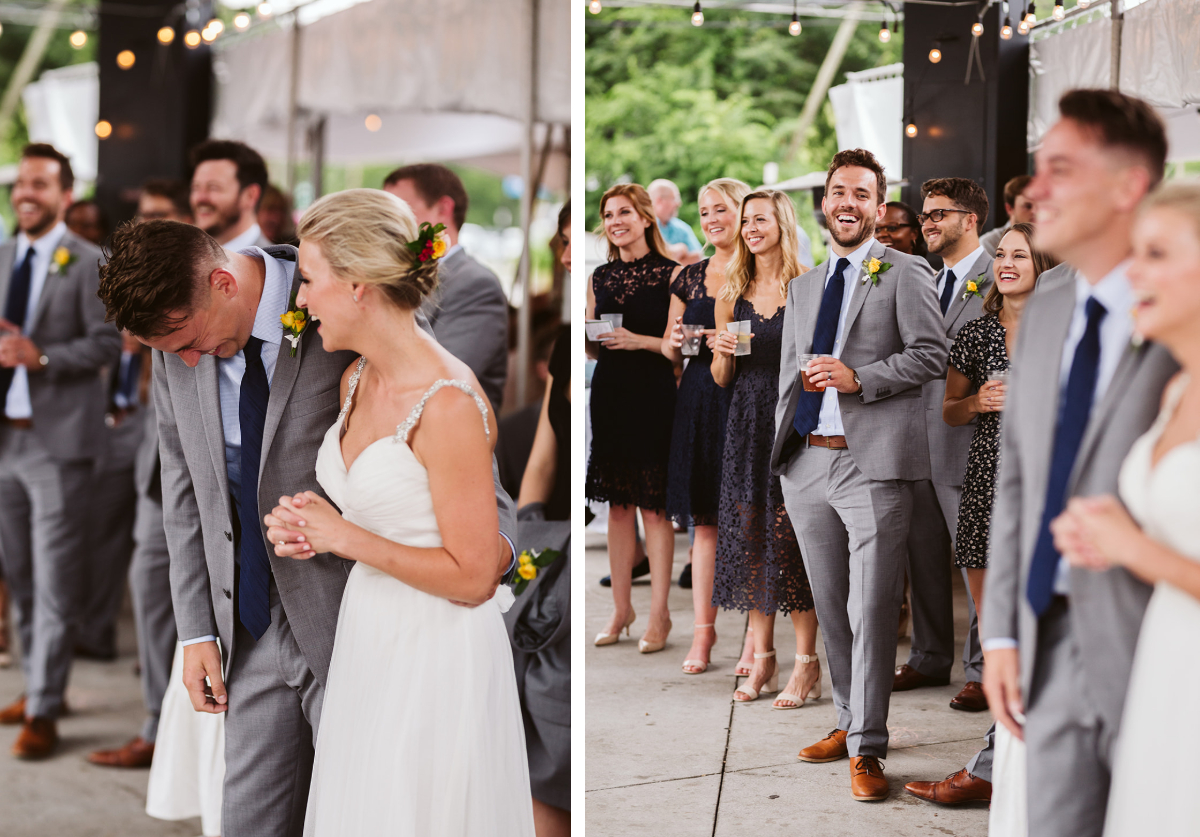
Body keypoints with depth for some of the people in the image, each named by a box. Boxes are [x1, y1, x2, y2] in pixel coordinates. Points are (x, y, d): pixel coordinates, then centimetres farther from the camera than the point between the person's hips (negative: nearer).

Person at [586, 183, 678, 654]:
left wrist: (638, 341, -20)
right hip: (610, 395, 5)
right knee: (617, 504, 8)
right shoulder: (599, 277, 11)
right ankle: (621, 608, 16)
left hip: (654, 397, -5)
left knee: (653, 506, -3)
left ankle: (659, 614, 3)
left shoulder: (670, 274, -4)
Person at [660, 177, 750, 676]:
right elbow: (669, 349, 18)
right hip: (698, 402, 4)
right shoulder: (690, 278, 13)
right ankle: (703, 629, 10)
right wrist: (675, 342, -4)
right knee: (703, 517, 5)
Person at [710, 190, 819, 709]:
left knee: (792, 534, -5)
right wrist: (722, 352, -7)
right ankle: (762, 659, 14)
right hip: (747, 425, 4)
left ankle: (805, 664, 2)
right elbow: (722, 379, 14)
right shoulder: (732, 294, 10)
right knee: (749, 533, 5)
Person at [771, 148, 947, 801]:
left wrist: (859, 378, -17)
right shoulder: (802, 286, 21)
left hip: (873, 462, -6)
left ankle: (866, 749, -3)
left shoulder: (906, 275, 1)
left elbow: (930, 356, -7)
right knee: (830, 607, 12)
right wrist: (782, 449, 14)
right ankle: (848, 723, 23)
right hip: (806, 464, 6)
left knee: (870, 611, -7)